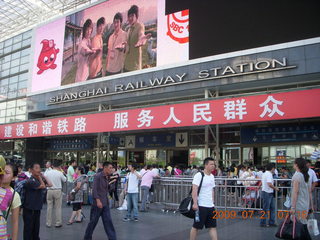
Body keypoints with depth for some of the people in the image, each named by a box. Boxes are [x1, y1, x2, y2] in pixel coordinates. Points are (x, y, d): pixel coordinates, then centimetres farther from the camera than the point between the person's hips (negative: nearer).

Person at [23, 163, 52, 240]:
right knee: (28, 229, 2)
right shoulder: (30, 181, -18)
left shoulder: (39, 179, 8)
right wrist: (39, 177, -10)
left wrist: (43, 176, 1)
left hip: (37, 208, 8)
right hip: (29, 210, -8)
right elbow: (43, 186, -19)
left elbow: (50, 184, 2)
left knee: (36, 229, 17)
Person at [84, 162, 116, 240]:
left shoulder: (107, 177, 10)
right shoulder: (98, 176, -12)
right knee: (93, 221, 6)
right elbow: (94, 189, -19)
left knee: (108, 221, 3)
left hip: (105, 203, 6)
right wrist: (98, 200, -25)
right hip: (98, 203, -6)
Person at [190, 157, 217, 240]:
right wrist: (195, 203, -25)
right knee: (196, 227, 3)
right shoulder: (199, 175, -13)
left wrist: (212, 202, 18)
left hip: (211, 206, 8)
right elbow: (194, 190, -19)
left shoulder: (212, 176, 12)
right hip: (201, 206, -7)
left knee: (213, 226, 8)